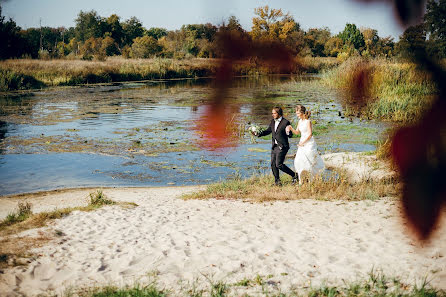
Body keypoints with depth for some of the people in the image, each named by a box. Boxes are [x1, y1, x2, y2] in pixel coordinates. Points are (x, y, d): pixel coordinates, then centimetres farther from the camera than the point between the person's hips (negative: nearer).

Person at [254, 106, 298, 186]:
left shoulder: (285, 122, -10)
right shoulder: (272, 121, 10)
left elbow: (290, 135, -8)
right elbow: (268, 131, 22)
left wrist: (288, 133, -31)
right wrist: (259, 134, 9)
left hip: (282, 146, -7)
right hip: (274, 146, 7)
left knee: (279, 164, -13)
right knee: (273, 164, 7)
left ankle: (294, 175, 2)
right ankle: (277, 181, 19)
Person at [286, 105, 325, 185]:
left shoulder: (308, 121, -14)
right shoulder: (300, 121, 9)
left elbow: (310, 134, -16)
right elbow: (297, 132, 16)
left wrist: (302, 142, -13)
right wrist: (291, 128, -2)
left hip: (309, 143, -8)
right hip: (302, 143, 8)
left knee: (309, 162, -3)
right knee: (298, 161, -1)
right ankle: (300, 181, 3)